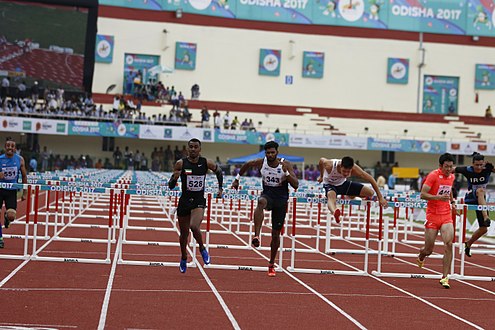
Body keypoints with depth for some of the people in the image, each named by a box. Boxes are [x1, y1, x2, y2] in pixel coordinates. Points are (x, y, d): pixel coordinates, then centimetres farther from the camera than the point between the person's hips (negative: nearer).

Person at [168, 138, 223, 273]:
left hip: (199, 201, -1)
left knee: (194, 226, -26)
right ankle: (184, 258, 36)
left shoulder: (206, 163, -4)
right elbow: (171, 186, -3)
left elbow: (218, 171, 18)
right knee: (184, 233, 12)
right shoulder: (181, 163, -6)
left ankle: (202, 249, 3)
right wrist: (174, 178, -24)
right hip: (184, 200, 1)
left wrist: (220, 188, 13)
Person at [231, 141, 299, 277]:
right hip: (267, 194, 0)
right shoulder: (260, 163, -7)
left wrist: (287, 173, -28)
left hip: (281, 199, 0)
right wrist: (237, 179, 19)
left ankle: (271, 264, 21)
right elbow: (246, 165, 15)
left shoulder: (286, 165, -11)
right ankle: (256, 236, -49)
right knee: (261, 202, -40)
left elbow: (296, 185, -15)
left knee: (276, 234, 5)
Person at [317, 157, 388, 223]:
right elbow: (321, 160, -12)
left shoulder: (354, 169, -32)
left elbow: (371, 179, -24)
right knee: (331, 195, -42)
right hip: (330, 184, -4)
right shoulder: (330, 165, -37)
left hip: (343, 183, 4)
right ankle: (334, 212, -75)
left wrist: (380, 198, -26)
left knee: (370, 192, -6)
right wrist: (321, 176, 6)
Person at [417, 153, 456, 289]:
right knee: (429, 249, 4)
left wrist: (452, 201, 16)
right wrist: (439, 197, -27)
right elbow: (423, 194, -15)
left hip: (446, 215, 4)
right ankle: (420, 257, 42)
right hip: (433, 215, -4)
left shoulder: (451, 177, 9)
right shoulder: (433, 175, -10)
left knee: (448, 244, -16)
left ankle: (445, 277, -11)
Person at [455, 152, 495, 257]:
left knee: (484, 229, 2)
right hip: (470, 198, -3)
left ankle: (468, 244, 28)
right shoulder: (467, 170, -15)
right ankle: (486, 217, -50)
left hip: (481, 201, 3)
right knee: (480, 190, -38)